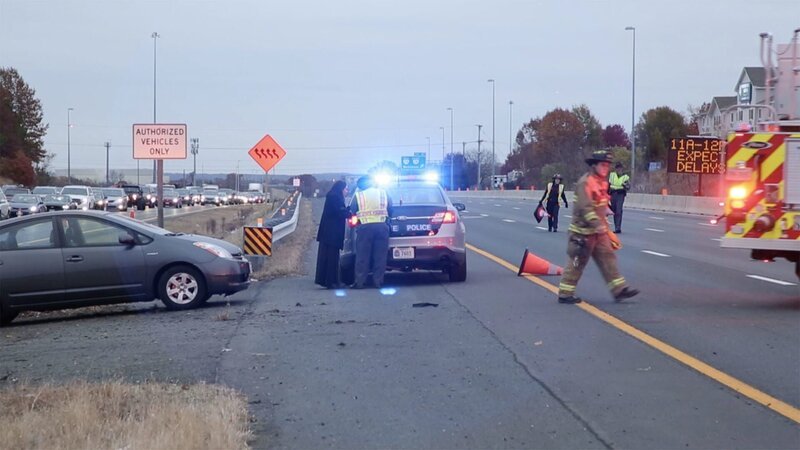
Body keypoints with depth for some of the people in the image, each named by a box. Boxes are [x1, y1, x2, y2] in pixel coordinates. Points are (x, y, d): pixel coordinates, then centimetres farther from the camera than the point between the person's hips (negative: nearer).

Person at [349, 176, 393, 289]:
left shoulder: (358, 195, 6)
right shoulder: (383, 193, 13)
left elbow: (352, 211, 6)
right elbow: (390, 209, 14)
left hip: (365, 226, -2)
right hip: (382, 225, 2)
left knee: (362, 255, 2)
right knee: (380, 255, 6)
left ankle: (359, 282, 0)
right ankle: (378, 281, 4)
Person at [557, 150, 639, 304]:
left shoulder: (602, 182, 12)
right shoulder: (585, 182, -18)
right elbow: (586, 207, -27)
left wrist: (605, 225, 25)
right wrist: (598, 225, -35)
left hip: (598, 231, 9)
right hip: (583, 231, -9)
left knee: (607, 257, 6)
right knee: (577, 262, -2)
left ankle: (619, 289, 9)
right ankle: (564, 294, 7)